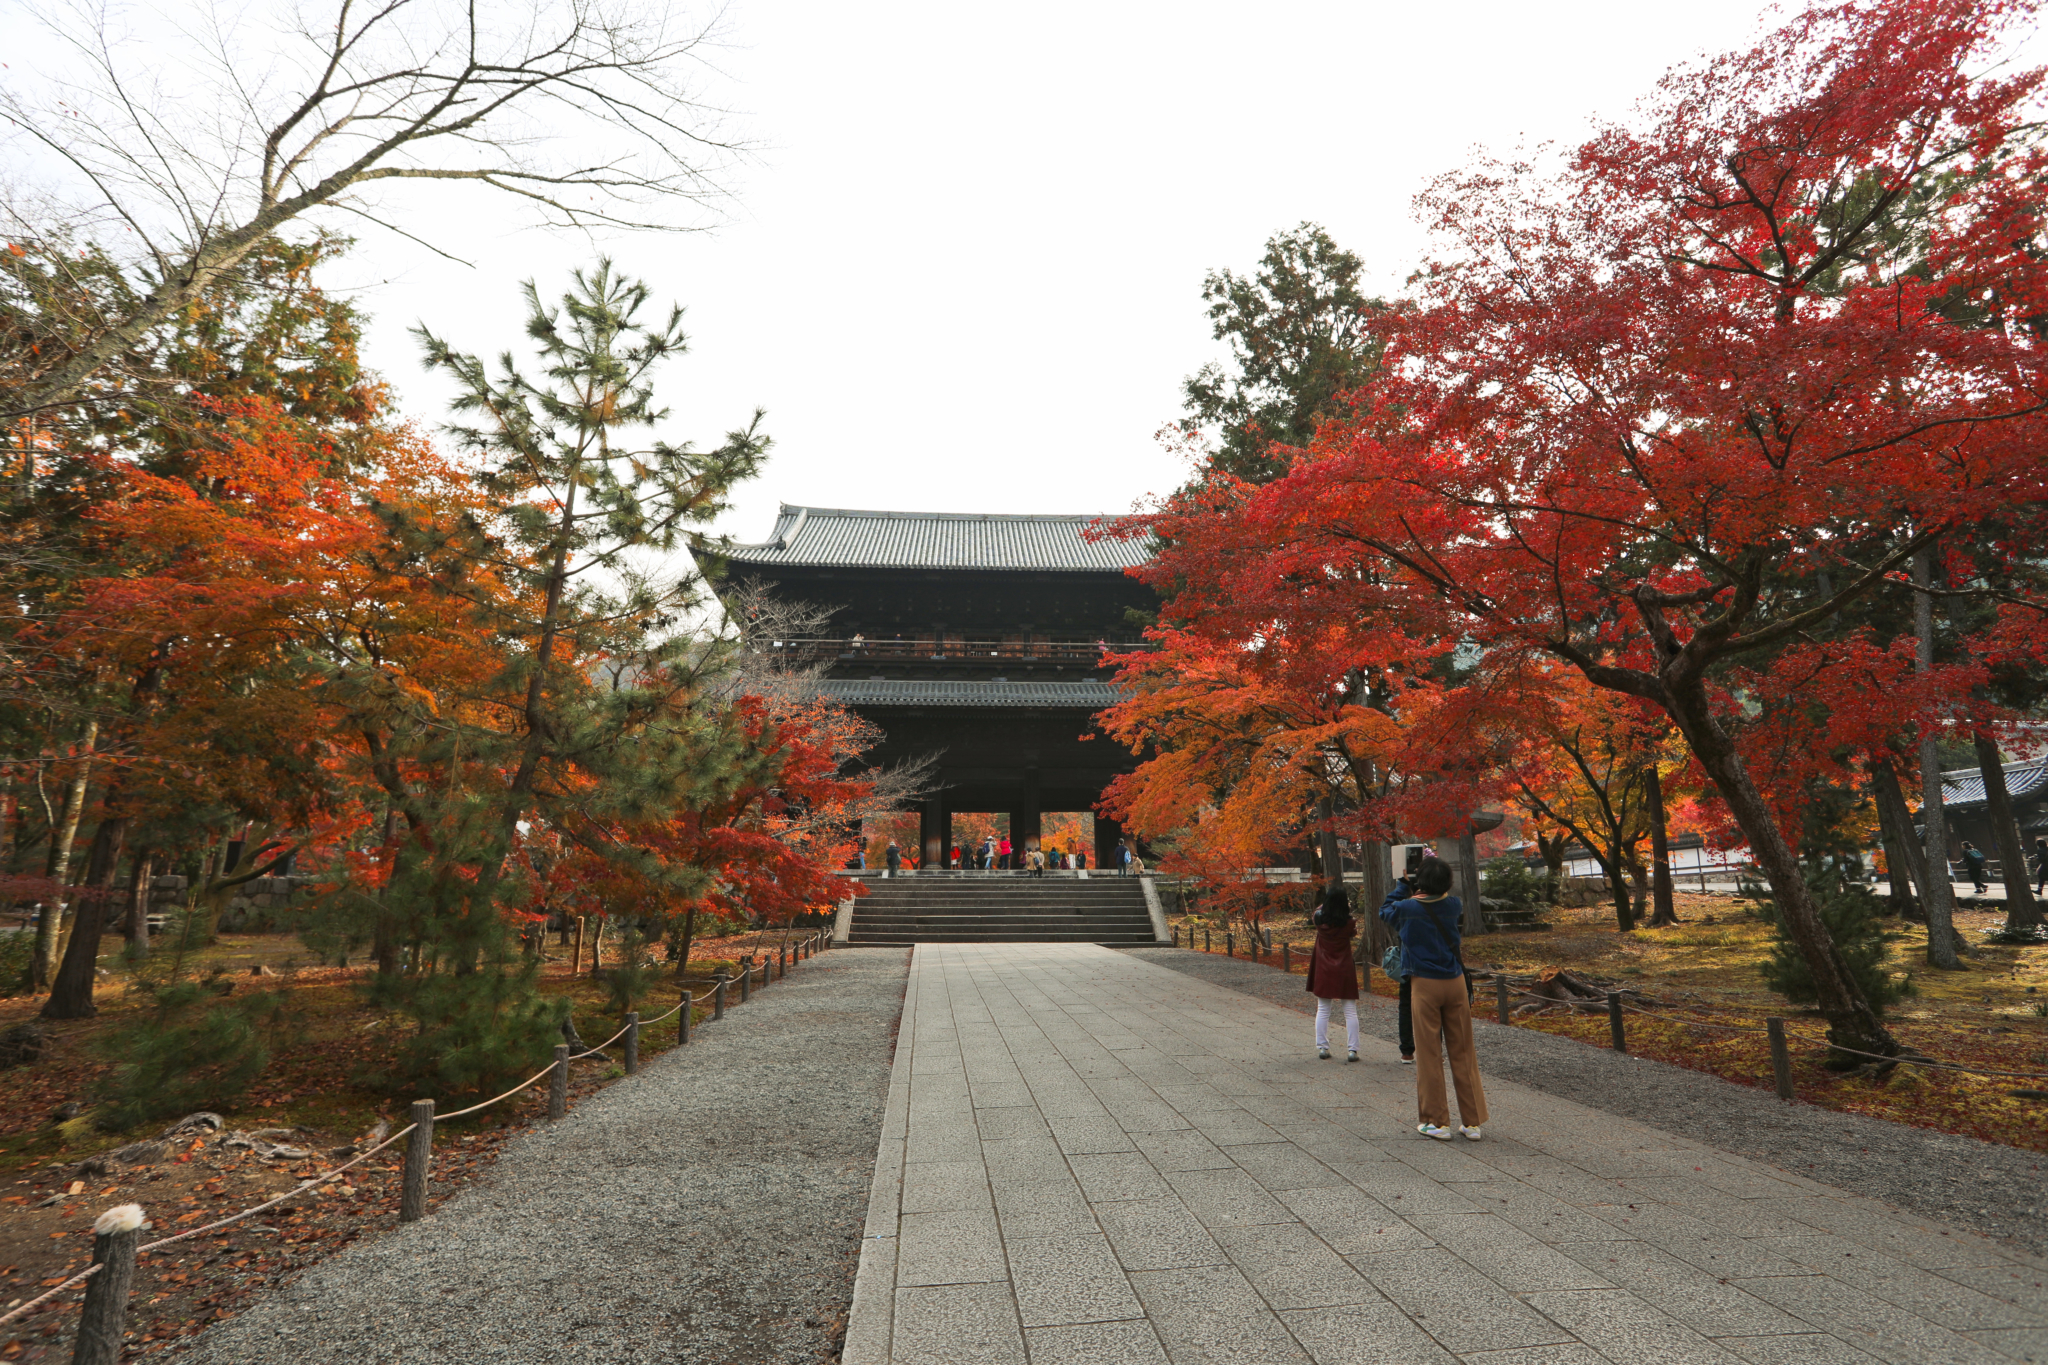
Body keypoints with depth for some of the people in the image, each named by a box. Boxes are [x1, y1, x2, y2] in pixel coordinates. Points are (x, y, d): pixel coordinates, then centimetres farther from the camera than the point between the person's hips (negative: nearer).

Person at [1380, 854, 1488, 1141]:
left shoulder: (1407, 908, -12)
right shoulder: (1454, 905, -4)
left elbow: (1386, 911, 10)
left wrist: (1403, 884, 14)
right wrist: (1436, 879, 14)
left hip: (1425, 985, -3)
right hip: (1455, 982, 3)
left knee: (1429, 1054, 4)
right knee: (1463, 1053, 10)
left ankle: (1437, 1122, 8)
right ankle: (1473, 1121, 15)